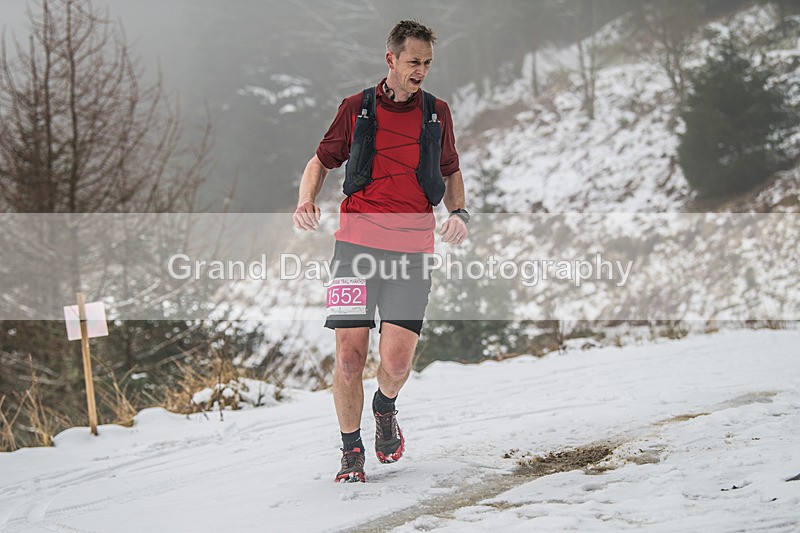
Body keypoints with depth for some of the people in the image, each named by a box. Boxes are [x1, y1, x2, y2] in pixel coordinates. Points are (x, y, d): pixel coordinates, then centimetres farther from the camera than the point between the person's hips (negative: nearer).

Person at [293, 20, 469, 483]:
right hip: (357, 242, -1)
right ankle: (352, 451, 13)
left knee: (397, 362, -10)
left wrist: (459, 212, 5)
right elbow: (322, 161, 17)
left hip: (412, 250, 1)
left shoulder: (437, 114, 12)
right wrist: (307, 200, -2)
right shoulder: (357, 109, 8)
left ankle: (385, 408, 26)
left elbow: (451, 172, 24)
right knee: (349, 355, -6)